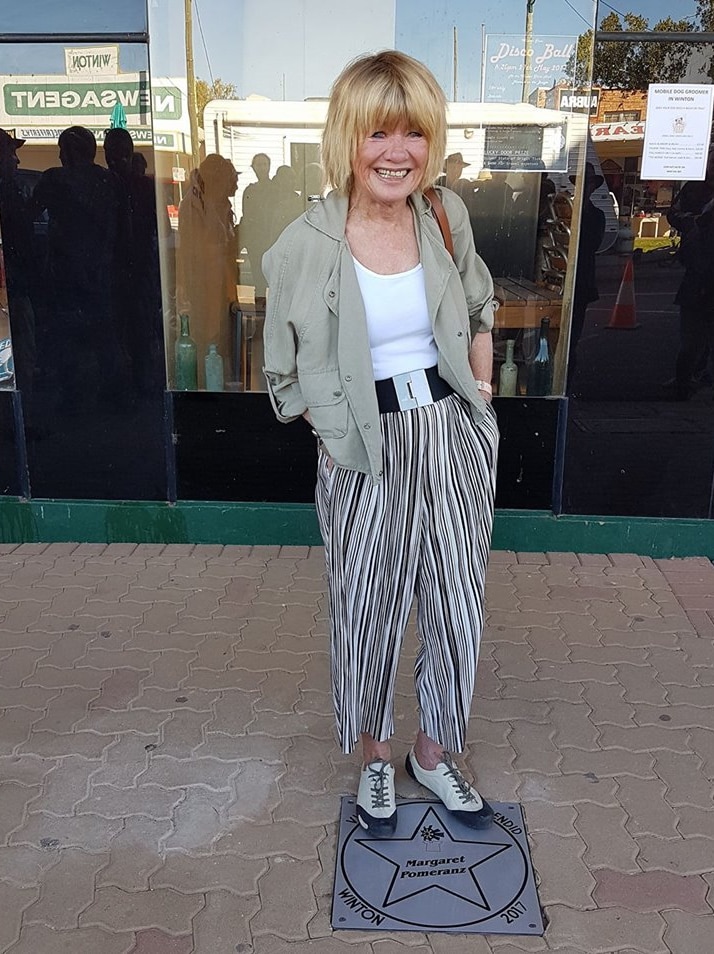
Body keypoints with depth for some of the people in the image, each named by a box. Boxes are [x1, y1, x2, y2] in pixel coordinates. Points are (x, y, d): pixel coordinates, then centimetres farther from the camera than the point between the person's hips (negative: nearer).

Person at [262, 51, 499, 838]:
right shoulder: (305, 247, -11)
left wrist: (481, 397, 9)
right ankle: (374, 759, 38)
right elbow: (288, 373, -2)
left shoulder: (446, 217, 0)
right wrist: (340, 437, -7)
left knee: (458, 610, 12)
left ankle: (435, 752, 37)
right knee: (367, 615, 10)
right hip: (366, 456, -3)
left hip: (455, 441, 4)